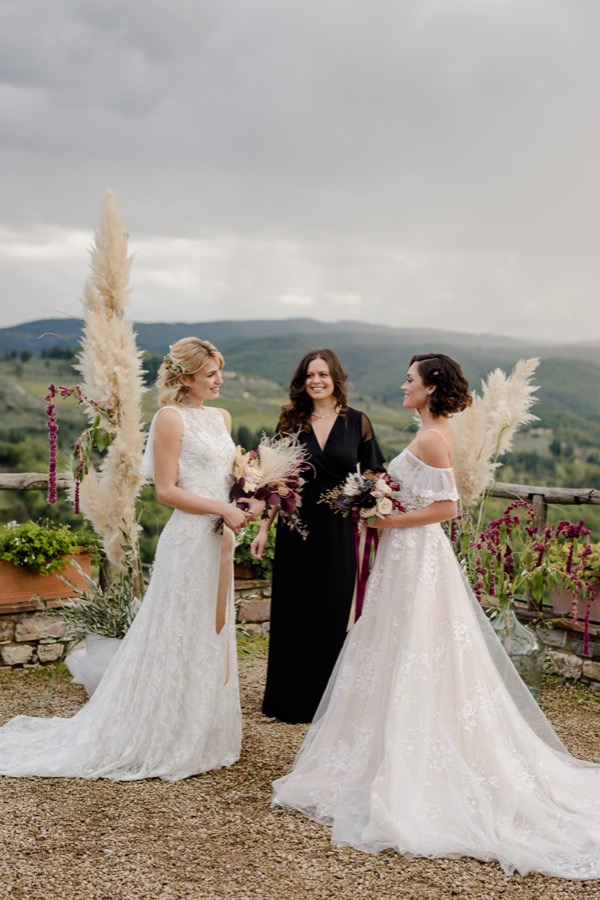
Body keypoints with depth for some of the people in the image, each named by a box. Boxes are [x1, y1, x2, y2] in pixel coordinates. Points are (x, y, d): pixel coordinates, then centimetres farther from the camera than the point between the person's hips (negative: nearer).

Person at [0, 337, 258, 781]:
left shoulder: (222, 417, 13)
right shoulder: (171, 418, -10)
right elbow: (166, 490, -14)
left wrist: (245, 503, 1)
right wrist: (223, 508, -17)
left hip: (219, 540, 8)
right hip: (189, 539, -8)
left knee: (213, 635, 13)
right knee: (180, 638, 0)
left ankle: (200, 734, 25)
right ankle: (165, 742, 13)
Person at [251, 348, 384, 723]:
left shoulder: (357, 422, 0)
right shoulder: (292, 421, 4)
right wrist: (264, 528, 3)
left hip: (338, 530, -1)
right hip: (295, 528, 2)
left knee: (333, 614, 7)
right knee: (291, 613, 8)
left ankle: (326, 699, 21)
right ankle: (289, 699, 22)